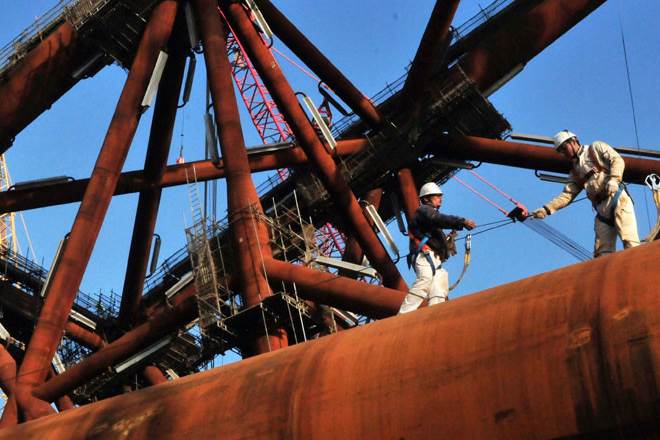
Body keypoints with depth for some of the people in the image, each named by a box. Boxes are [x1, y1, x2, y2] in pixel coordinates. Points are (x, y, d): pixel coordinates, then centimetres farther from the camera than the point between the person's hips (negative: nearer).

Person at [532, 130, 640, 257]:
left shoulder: (596, 147, 13)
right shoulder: (575, 172, 25)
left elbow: (617, 160, 1)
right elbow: (567, 195, 15)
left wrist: (613, 179, -18)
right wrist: (546, 209, 1)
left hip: (617, 198, -6)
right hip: (602, 210, 6)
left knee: (629, 240, -19)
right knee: (602, 253, -4)